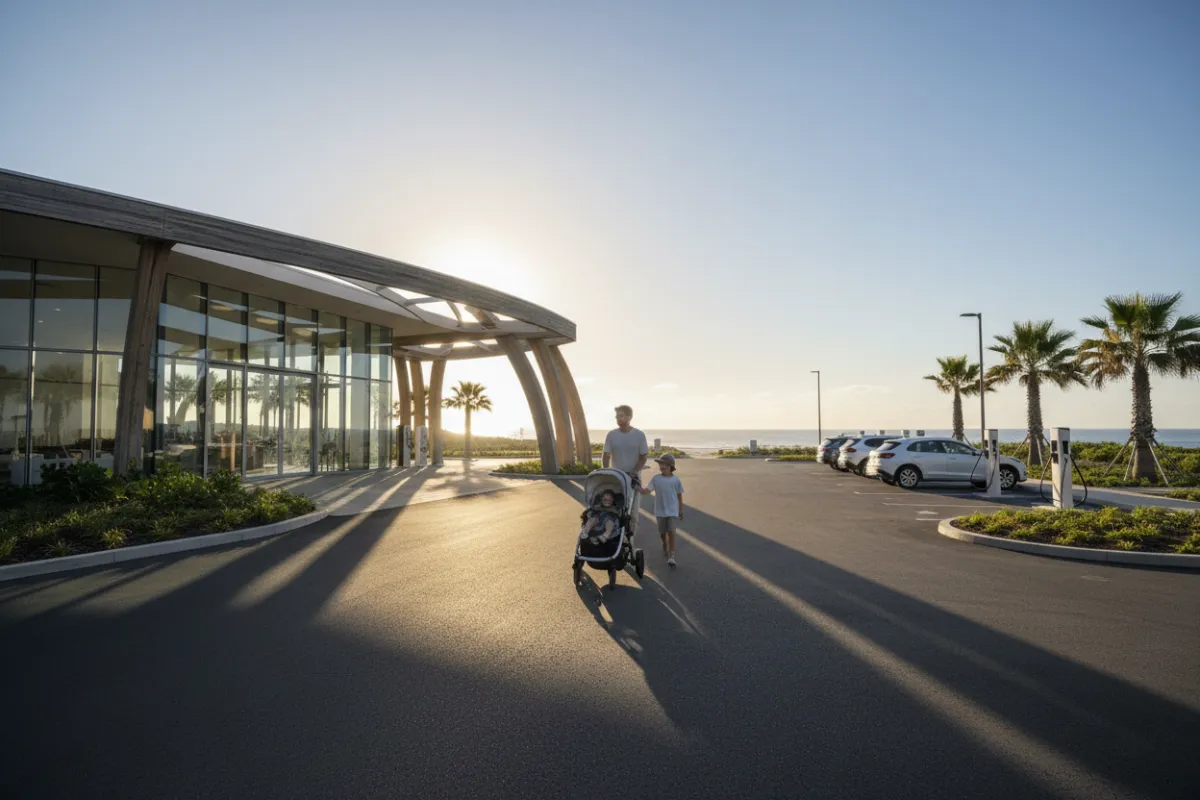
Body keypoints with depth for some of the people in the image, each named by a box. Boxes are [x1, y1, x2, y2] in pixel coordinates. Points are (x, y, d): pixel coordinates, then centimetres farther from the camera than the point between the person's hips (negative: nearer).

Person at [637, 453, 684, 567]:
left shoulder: (676, 480, -3)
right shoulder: (656, 479, -3)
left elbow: (679, 496, 4)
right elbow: (647, 490, -8)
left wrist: (681, 510, 8)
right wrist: (638, 489, -26)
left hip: (672, 511, -2)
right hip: (660, 511, 2)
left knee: (671, 532, -12)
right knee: (662, 533, 15)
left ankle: (671, 556, -8)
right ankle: (665, 546, 45)